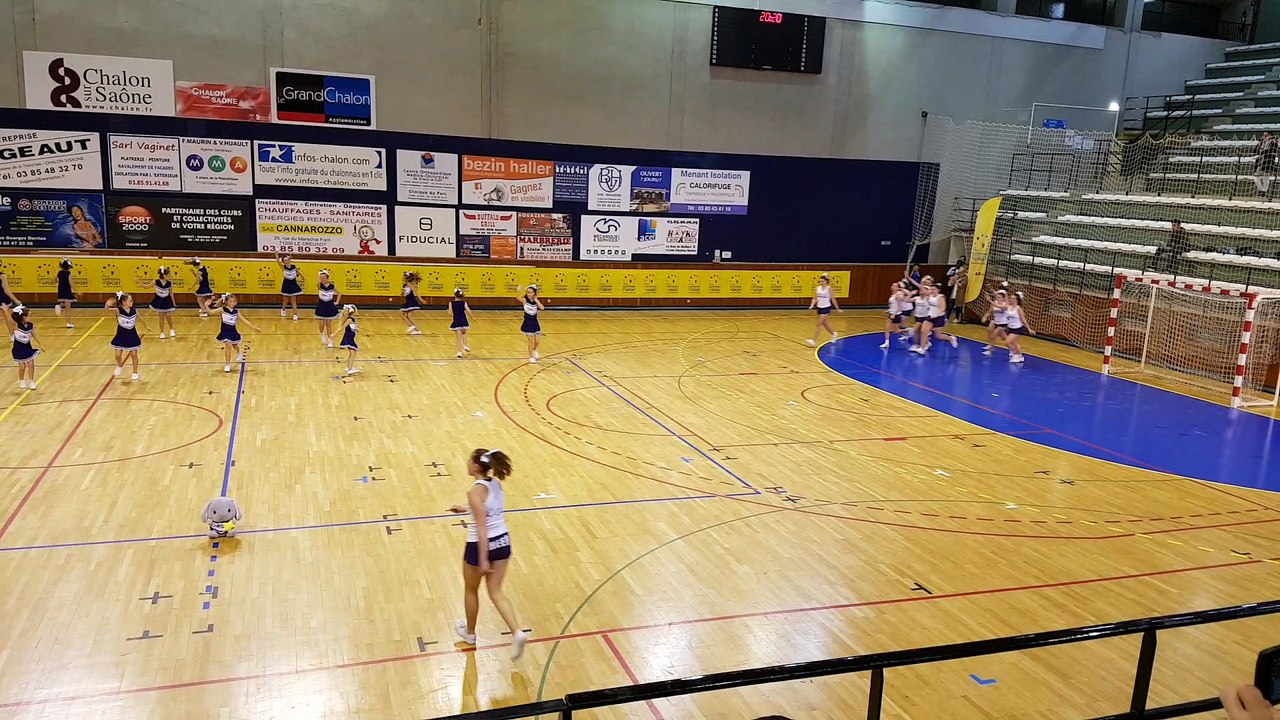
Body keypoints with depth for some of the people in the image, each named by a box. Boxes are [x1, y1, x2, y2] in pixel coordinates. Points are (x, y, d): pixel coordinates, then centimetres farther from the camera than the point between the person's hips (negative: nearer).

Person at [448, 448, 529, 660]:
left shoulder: (475, 491, -21)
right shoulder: (496, 483, 1)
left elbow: (482, 527, -23)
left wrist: (483, 560, -20)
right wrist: (466, 509, 28)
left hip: (480, 545, -6)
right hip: (502, 542, 7)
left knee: (471, 590, 20)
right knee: (496, 592, 13)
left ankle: (470, 633, 40)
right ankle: (517, 633, -5)